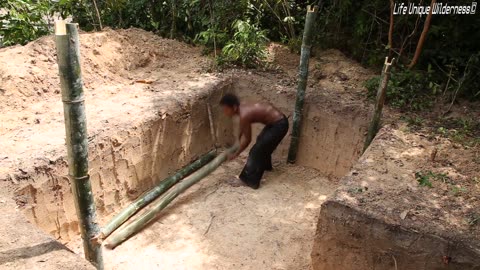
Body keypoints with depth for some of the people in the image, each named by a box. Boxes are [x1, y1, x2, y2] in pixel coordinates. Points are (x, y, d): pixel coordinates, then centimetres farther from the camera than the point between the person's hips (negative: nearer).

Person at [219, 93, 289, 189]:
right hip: (279, 119, 10)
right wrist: (239, 139, 38)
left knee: (257, 151, -4)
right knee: (261, 140, 30)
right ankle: (265, 165, 53)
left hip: (279, 125, -10)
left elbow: (247, 139, -14)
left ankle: (249, 180, 6)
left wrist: (236, 154, -3)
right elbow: (242, 128, 24)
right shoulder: (242, 108, 4)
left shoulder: (244, 115, -24)